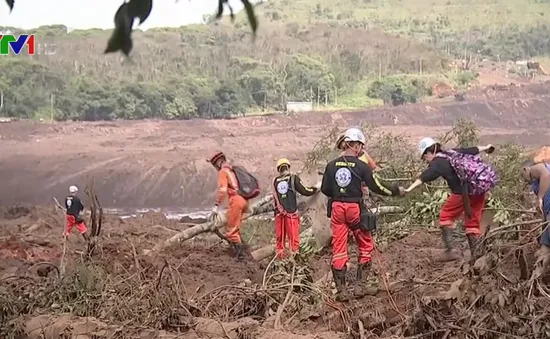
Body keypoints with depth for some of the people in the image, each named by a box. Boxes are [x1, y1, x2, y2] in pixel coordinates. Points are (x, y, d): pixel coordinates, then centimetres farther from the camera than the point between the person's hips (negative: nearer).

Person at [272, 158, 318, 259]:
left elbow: (275, 198, 13)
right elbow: (304, 191, -3)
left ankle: (280, 258, 13)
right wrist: (315, 189, 13)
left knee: (280, 237, 10)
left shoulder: (275, 181, 10)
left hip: (279, 213, 4)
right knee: (293, 236, -3)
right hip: (291, 212, -4)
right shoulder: (293, 178, -1)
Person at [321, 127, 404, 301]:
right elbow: (376, 188, -5)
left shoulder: (331, 165, 1)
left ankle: (341, 290, 5)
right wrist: (396, 191, 9)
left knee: (338, 248, 6)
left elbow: (324, 189, 5)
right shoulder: (361, 166, -9)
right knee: (365, 244, 16)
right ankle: (361, 283, 15)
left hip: (337, 208, 3)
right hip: (355, 209, -3)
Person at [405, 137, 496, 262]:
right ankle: (475, 254, 12)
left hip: (463, 193, -7)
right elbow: (473, 150, 30)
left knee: (446, 216, 11)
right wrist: (486, 147, 48)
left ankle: (449, 251, 4)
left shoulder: (438, 163, -2)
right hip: (479, 190, 7)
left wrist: (409, 189, -25)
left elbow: (424, 178, -16)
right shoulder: (454, 152, 18)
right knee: (473, 223, 16)